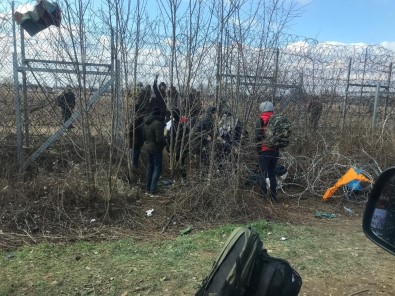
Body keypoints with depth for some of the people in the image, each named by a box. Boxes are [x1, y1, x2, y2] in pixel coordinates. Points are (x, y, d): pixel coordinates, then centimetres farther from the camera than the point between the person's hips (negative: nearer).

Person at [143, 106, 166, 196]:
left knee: (150, 167, 18)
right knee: (157, 169, 0)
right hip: (156, 148, -8)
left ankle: (148, 189, 25)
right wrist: (165, 142, -6)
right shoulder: (158, 123, -21)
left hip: (148, 147, 8)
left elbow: (144, 136, 13)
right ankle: (152, 191, -2)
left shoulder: (146, 122, 5)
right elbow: (159, 139, -24)